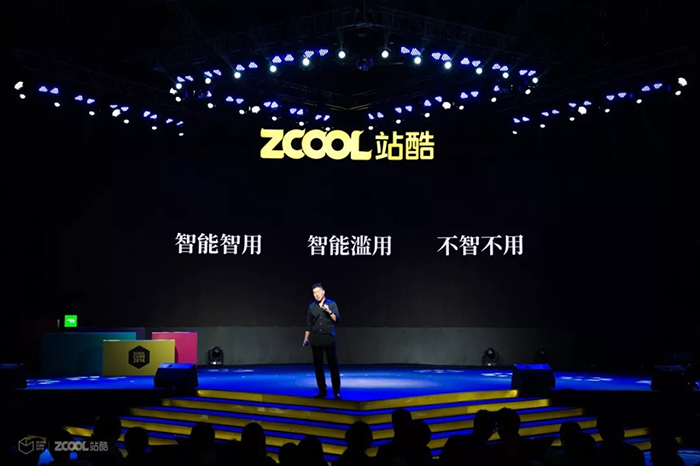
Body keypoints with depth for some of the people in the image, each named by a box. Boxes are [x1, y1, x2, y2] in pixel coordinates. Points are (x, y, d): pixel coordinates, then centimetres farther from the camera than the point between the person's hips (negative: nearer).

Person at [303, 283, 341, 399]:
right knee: (318, 366, 3)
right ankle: (322, 391, 11)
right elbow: (309, 324, 13)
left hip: (329, 338, -3)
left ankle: (336, 391, 0)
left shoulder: (332, 304, 2)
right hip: (315, 340, 3)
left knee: (333, 365, -4)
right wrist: (306, 338, 12)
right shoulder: (312, 306, 8)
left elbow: (337, 319, -5)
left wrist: (329, 311, -19)